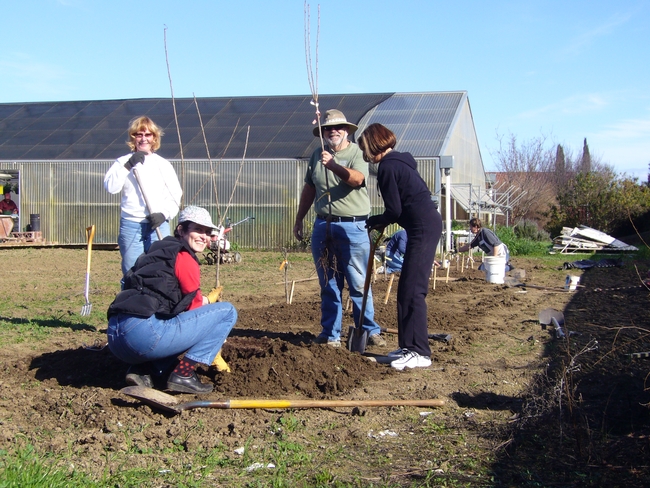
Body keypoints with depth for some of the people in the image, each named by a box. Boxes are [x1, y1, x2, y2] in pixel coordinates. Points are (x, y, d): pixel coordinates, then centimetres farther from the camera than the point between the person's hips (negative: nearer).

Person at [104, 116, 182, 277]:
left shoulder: (163, 164, 9)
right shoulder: (123, 162, 6)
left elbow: (176, 196, 8)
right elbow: (111, 187, -8)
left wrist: (164, 214, -9)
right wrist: (128, 166, -15)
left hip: (158, 226, 1)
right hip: (130, 226, 0)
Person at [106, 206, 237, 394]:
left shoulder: (159, 253, 29)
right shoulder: (184, 258, 3)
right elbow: (194, 306, 7)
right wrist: (208, 300, 26)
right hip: (144, 333, -9)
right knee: (227, 312, 1)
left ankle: (144, 370, 12)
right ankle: (184, 374, -5)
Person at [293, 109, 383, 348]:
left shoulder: (357, 152, -2)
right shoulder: (317, 155, 13)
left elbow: (357, 178, -22)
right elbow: (309, 189, 20)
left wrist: (333, 165, -37)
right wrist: (299, 220, 21)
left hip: (352, 227, -4)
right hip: (322, 226, 5)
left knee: (359, 284, -3)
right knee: (328, 285, 9)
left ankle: (370, 331, 6)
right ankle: (330, 334, 15)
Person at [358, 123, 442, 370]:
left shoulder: (388, 167, -11)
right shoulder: (398, 162, 18)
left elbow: (394, 211, -12)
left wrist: (374, 221, 6)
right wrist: (381, 222, 14)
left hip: (422, 229, -10)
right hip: (427, 225, 10)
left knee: (412, 290, -9)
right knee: (406, 289, 13)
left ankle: (419, 352, -8)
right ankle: (410, 345, 18)